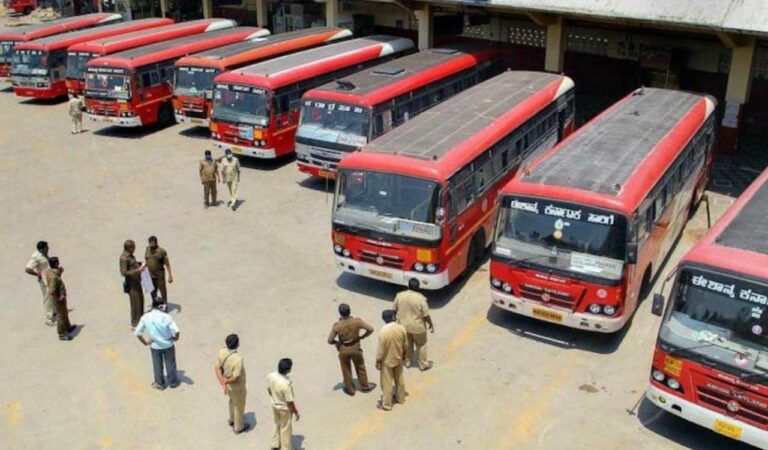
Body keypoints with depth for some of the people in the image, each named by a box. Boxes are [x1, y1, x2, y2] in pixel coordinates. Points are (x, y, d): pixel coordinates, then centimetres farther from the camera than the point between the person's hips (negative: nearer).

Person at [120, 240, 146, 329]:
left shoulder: (130, 255, 7)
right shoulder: (124, 258, -22)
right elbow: (124, 272, -24)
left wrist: (139, 265, 8)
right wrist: (137, 270, -26)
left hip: (137, 281, 10)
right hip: (131, 283, -10)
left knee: (141, 301, 21)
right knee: (135, 304, -3)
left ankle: (140, 320, 37)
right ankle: (134, 324, 8)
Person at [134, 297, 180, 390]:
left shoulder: (145, 317, -14)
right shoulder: (166, 316, -23)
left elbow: (137, 333, -10)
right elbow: (176, 331, -28)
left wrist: (145, 342, 4)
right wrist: (176, 337, -6)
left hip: (155, 346, 1)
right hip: (168, 345, -1)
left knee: (157, 365, 21)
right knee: (170, 363, 19)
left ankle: (159, 383, 34)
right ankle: (172, 382, 34)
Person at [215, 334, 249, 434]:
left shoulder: (221, 352, -17)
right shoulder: (238, 359, -38)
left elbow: (217, 368, -12)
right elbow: (235, 378, -34)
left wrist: (223, 383, -15)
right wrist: (226, 382, -15)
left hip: (227, 384, 7)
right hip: (237, 386, -7)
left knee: (232, 401, 34)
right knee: (239, 406, 19)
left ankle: (232, 420, 56)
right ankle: (238, 427, 41)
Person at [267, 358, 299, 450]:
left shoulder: (270, 376, -18)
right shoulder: (286, 384, -38)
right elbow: (290, 402, -26)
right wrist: (296, 412, -10)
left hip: (275, 406, 7)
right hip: (285, 409, -6)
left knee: (277, 425, 30)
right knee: (285, 429, 17)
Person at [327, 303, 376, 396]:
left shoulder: (337, 326, -24)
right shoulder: (357, 321, -21)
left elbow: (330, 340, -19)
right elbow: (370, 329, -17)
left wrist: (337, 342, 2)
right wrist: (362, 337, -1)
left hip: (343, 350, -1)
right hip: (356, 349, 1)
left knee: (346, 370, 21)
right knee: (360, 367, 24)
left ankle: (350, 389, 37)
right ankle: (365, 386, 40)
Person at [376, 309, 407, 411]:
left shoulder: (383, 331, -28)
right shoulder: (401, 328, -14)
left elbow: (381, 349, -20)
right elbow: (405, 345, -1)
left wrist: (378, 361, -6)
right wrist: (404, 355, 17)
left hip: (387, 361, -5)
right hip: (398, 358, 5)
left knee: (387, 383, 11)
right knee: (400, 379, 24)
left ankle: (386, 404, 24)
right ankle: (400, 398, 42)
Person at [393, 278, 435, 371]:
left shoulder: (399, 296, -14)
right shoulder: (420, 298, -24)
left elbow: (395, 310, -1)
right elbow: (426, 315, -17)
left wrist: (399, 319, 17)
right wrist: (431, 325, -1)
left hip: (403, 325, 3)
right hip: (417, 327, -3)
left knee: (407, 343, 25)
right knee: (421, 345, 18)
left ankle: (407, 361, 42)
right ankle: (423, 365, 32)